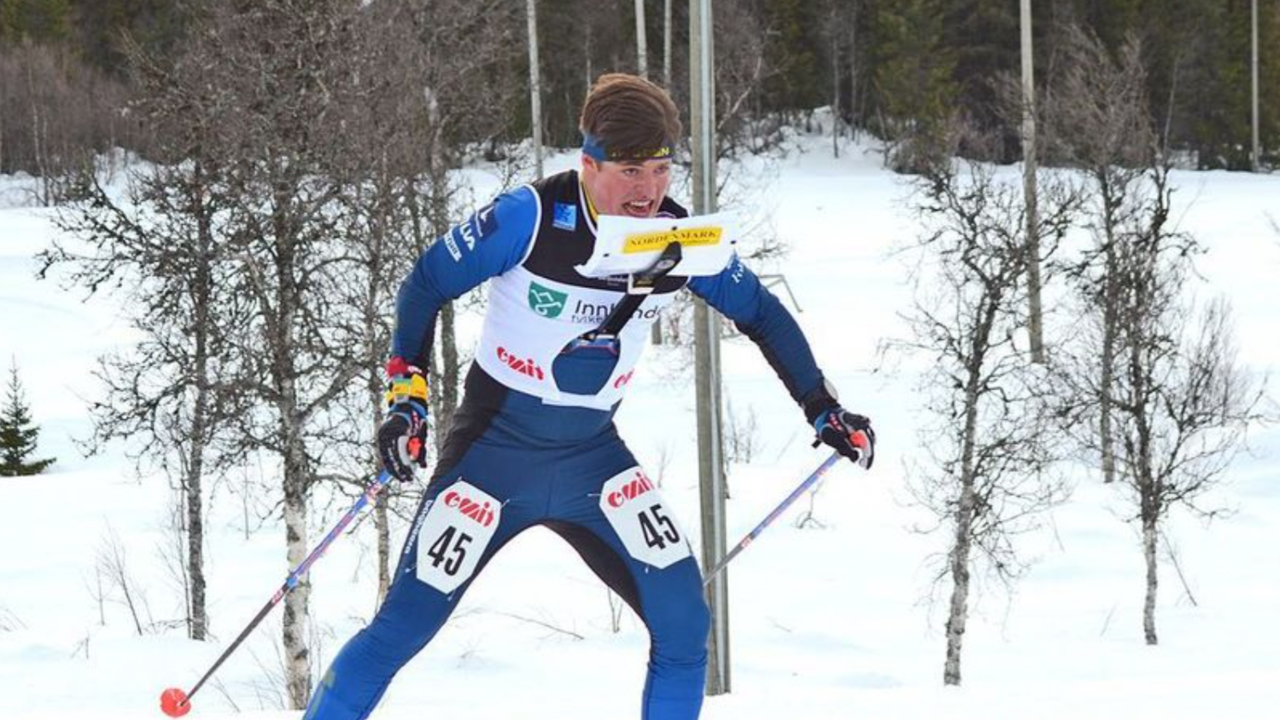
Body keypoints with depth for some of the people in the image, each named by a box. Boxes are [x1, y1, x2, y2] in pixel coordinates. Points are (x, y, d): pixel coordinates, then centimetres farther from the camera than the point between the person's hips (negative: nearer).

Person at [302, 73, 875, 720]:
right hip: (496, 448, -4)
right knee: (403, 625, -6)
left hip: (593, 458, 4)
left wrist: (823, 409, 8)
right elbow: (426, 285, -9)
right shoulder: (533, 218, -21)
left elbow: (761, 315, 9)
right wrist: (406, 395, -16)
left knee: (683, 622, -9)